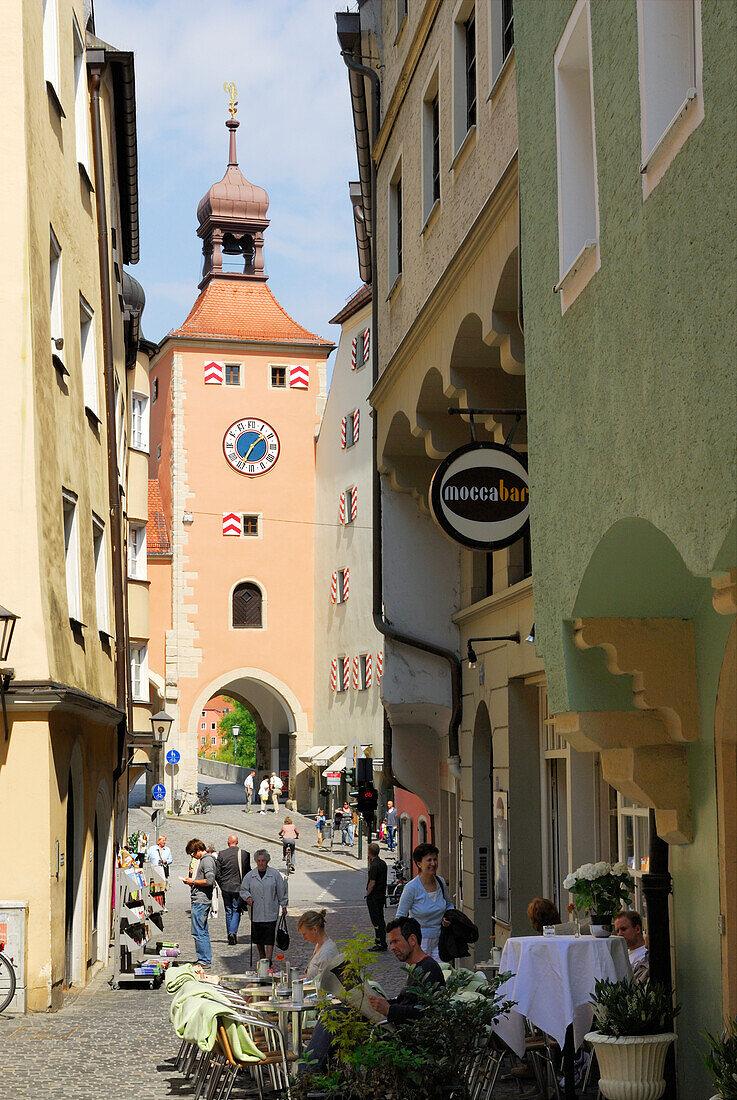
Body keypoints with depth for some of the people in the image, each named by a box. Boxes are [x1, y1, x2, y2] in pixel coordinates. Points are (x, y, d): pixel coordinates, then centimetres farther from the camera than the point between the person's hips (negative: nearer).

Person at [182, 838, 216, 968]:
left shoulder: (207, 860, -13)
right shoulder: (204, 859, 19)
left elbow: (209, 881, -22)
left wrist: (193, 882, -13)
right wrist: (193, 876, 13)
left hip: (201, 901, -11)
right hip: (201, 900, 11)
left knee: (198, 932, -9)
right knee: (203, 932, 13)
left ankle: (204, 961, -7)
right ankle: (206, 960, 18)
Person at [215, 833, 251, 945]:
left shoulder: (221, 854, -5)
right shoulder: (245, 854, -6)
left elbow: (217, 873, -4)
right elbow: (248, 872, 0)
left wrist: (222, 885, 9)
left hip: (225, 887, 1)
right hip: (239, 888, -1)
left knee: (228, 911, 13)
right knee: (236, 911, 6)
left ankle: (230, 934, 16)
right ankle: (233, 932, -12)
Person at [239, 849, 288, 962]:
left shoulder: (274, 874, 1)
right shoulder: (250, 875, 5)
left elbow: (281, 890, 6)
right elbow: (243, 890, 11)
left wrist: (284, 906, 7)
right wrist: (247, 897, -9)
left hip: (271, 913, -2)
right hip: (256, 912, 2)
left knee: (269, 938, -9)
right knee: (258, 939, 11)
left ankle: (268, 961, -11)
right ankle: (262, 960, 27)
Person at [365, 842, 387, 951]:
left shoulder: (374, 865, -18)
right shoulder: (383, 863, 9)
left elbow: (372, 882, -20)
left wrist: (367, 894, -7)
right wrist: (370, 861, 15)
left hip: (373, 897, -9)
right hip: (382, 895, 9)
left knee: (376, 921, -5)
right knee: (381, 919, 14)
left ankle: (380, 944, -6)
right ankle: (383, 943, 18)